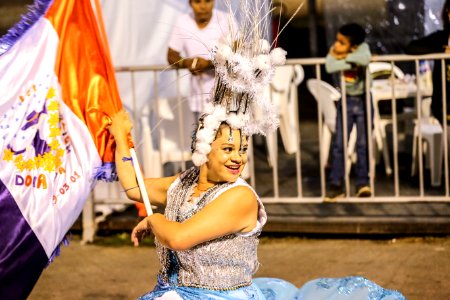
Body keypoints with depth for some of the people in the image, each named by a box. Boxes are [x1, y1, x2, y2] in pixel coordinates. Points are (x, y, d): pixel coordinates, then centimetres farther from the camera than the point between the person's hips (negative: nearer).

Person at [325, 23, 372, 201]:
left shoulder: (362, 47, -13)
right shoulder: (334, 51, -10)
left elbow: (365, 59, -36)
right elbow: (330, 66, -31)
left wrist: (347, 57, -26)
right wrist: (352, 63, -28)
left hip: (363, 101, -1)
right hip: (345, 101, 1)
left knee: (363, 144, 3)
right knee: (339, 144, -1)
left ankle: (363, 183, 12)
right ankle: (336, 185, 4)